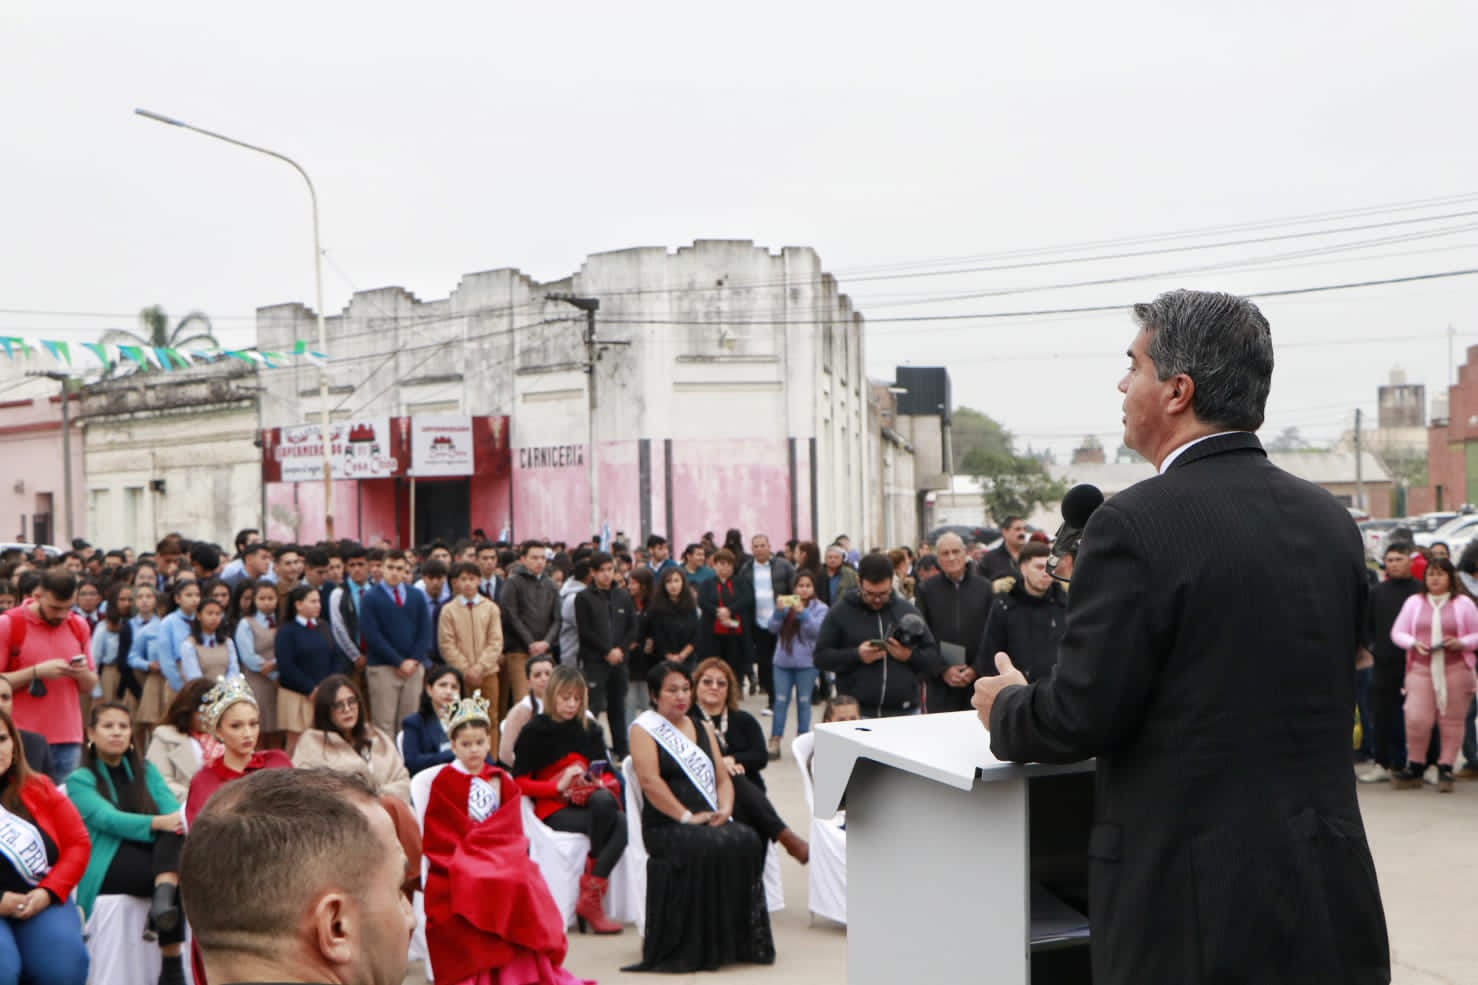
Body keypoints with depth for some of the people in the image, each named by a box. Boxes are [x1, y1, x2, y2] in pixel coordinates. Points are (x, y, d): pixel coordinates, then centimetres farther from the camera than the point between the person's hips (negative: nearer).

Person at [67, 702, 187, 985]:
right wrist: (158, 823, -32)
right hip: (107, 867, -4)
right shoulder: (80, 779, 7)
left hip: (151, 856, 4)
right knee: (179, 873, -33)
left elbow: (172, 810, 3)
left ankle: (162, 899, -52)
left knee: (176, 832, -31)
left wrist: (178, 824, -24)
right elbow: (107, 819, -13)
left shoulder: (146, 770, 21)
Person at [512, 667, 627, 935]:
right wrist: (559, 785, -13)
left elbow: (609, 775, 17)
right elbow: (519, 782, 0)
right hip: (553, 811, -4)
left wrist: (600, 784, -8)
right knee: (613, 821, -32)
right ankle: (592, 897, -19)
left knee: (615, 817, -33)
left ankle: (589, 897, -25)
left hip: (588, 804, 4)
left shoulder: (590, 730, 18)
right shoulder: (534, 731, 5)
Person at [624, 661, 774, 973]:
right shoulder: (644, 728, 3)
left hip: (712, 823, 5)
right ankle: (700, 947, -23)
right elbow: (650, 780, -10)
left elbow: (722, 777, 18)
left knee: (748, 840, -26)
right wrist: (687, 816, -16)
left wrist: (725, 808, -3)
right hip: (666, 827, -5)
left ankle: (739, 940, -17)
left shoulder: (703, 730, 22)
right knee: (711, 847, -34)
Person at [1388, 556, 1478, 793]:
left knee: (1452, 720, 1)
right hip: (1420, 668, 1)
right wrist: (1414, 643, -9)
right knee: (1416, 718, -8)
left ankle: (1445, 769, 10)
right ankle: (1414, 768, 6)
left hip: (1456, 669, -1)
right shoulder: (1414, 602, 12)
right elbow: (1397, 633, 10)